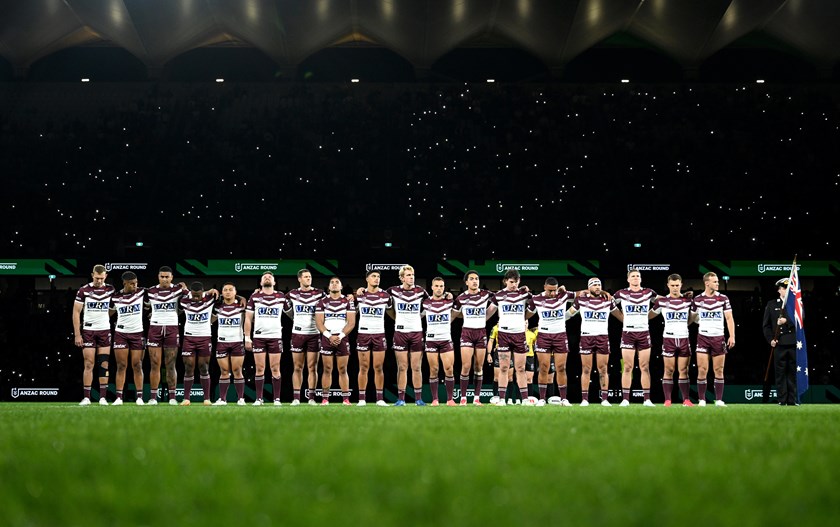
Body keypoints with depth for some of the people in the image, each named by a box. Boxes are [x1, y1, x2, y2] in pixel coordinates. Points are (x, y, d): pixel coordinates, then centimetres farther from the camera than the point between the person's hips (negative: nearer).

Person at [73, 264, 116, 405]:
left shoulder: (110, 289, 4)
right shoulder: (84, 290, -2)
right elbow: (76, 312, -1)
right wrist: (77, 334, -5)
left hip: (105, 330, 2)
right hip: (88, 330, -2)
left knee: (104, 365, -2)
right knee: (89, 364, -4)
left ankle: (103, 397, 0)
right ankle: (86, 397, -1)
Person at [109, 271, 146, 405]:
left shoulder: (141, 292, 0)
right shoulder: (115, 297, 0)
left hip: (137, 333, 0)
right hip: (120, 333, 0)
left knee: (137, 366, 0)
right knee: (121, 366, -1)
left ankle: (140, 397, 3)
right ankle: (119, 397, -1)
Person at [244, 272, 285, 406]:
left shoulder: (281, 297, 8)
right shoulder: (254, 297, 6)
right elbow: (248, 318, 6)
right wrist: (247, 338, 2)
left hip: (276, 337, 0)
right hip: (259, 337, 0)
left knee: (275, 368, -1)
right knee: (259, 368, -1)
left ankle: (277, 398, 1)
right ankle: (258, 398, 3)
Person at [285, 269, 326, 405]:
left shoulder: (319, 294, 3)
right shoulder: (292, 294, 6)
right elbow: (288, 311, 21)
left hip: (314, 334, -1)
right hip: (297, 334, 1)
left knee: (312, 367, 0)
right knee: (298, 367, 2)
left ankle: (311, 397, 2)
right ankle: (296, 398, 3)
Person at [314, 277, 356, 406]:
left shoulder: (348, 301, 5)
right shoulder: (322, 302, 7)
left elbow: (351, 323, 0)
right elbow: (319, 323, 1)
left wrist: (340, 336, -11)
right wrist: (330, 336, -12)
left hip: (342, 338, 0)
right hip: (327, 338, 0)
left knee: (343, 369, 0)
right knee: (327, 369, -1)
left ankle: (346, 398, 1)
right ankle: (325, 398, 1)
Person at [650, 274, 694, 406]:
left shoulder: (688, 300, 8)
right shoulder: (662, 301, 3)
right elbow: (649, 315, 15)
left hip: (684, 337, 2)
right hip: (669, 338, -2)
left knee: (683, 371, 2)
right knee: (669, 371, -3)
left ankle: (686, 399, 2)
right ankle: (667, 400, -1)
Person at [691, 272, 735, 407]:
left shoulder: (723, 298, 3)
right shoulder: (697, 299, 3)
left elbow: (729, 318, 1)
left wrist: (732, 336, -8)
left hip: (719, 337, 1)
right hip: (703, 337, 0)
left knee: (719, 370, 2)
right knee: (702, 370, -5)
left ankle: (719, 400, 7)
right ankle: (701, 400, 2)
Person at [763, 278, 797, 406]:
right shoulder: (771, 305, 10)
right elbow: (766, 325, 9)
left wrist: (787, 321, -15)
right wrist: (770, 339, -3)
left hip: (794, 344, 1)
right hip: (779, 344, -1)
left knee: (793, 373, 3)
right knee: (780, 373, 0)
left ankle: (792, 400, 7)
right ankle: (781, 401, 3)